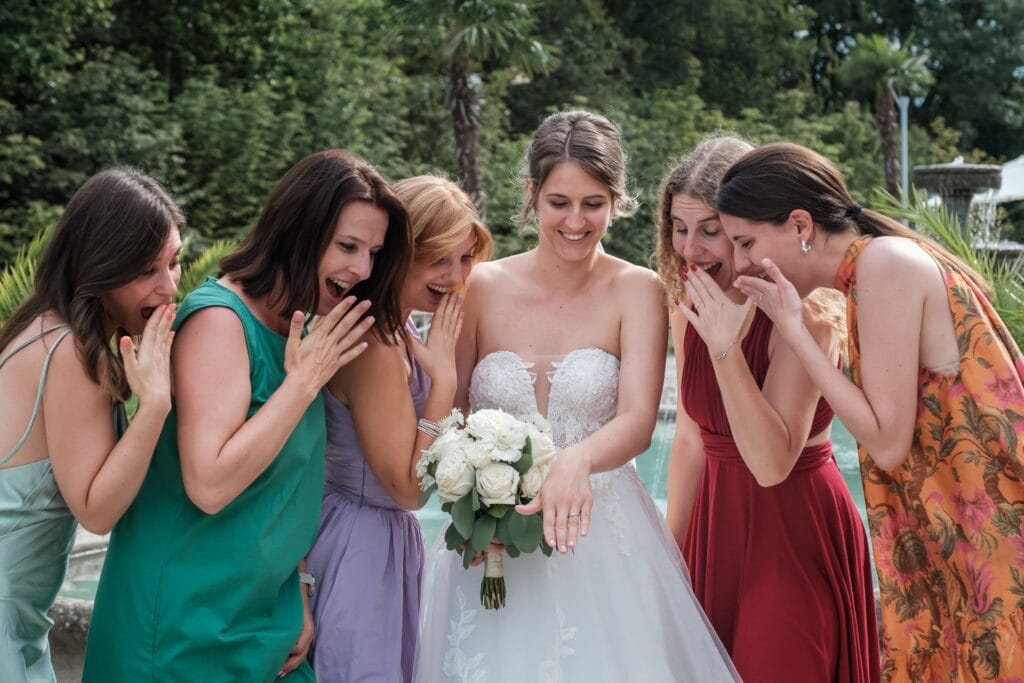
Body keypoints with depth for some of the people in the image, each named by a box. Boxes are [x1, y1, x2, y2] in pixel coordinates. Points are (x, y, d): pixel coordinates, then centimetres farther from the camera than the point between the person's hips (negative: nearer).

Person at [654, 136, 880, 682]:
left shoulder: (801, 315, -20)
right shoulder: (689, 312, -1)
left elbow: (772, 464, -26)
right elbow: (690, 439, 8)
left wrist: (725, 347, -34)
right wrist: (671, 550, 10)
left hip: (795, 534, -6)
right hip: (717, 527, 6)